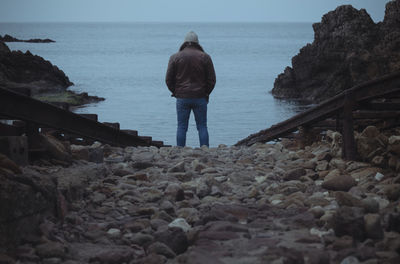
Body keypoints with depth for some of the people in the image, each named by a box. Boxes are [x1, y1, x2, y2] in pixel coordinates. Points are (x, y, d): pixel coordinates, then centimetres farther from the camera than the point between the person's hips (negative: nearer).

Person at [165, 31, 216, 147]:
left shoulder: (175, 57, 1)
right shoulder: (205, 57, 1)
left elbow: (168, 80, 2)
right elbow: (212, 80, 2)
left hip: (182, 98, 0)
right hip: (200, 98, 0)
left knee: (181, 127, 3)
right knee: (202, 127, 4)